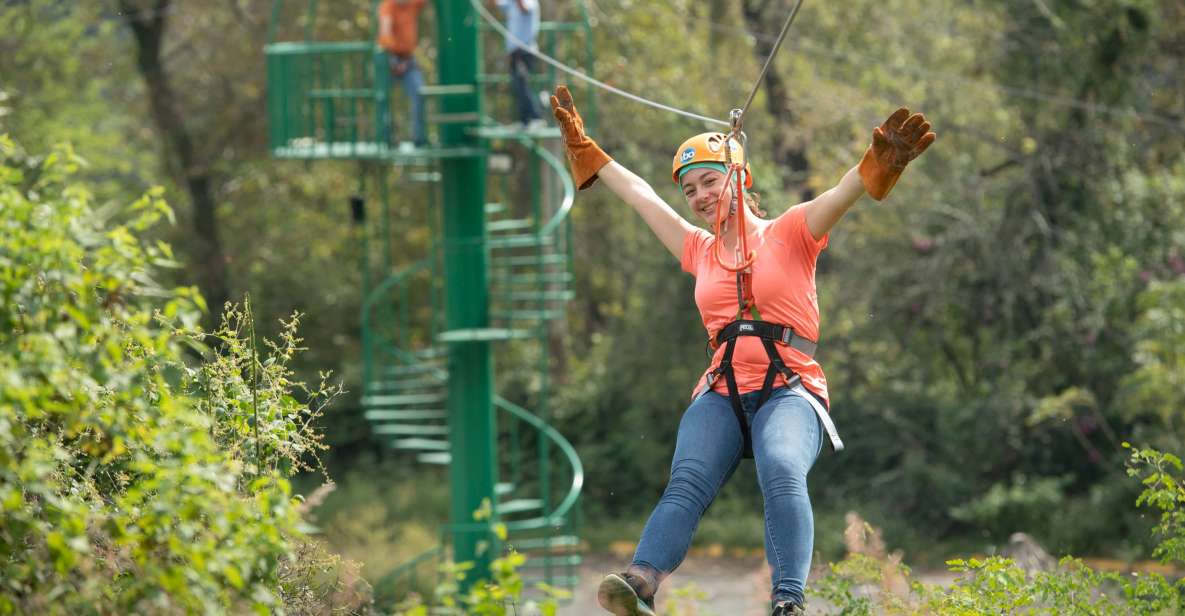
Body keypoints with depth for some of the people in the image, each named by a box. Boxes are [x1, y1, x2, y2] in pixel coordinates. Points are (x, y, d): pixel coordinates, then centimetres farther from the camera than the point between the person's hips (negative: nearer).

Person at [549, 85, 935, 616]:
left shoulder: (789, 234, 8)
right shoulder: (700, 252, 22)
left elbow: (843, 194, -9)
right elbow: (639, 194, 32)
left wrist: (880, 163, -29)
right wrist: (583, 147, 39)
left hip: (789, 391, -4)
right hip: (722, 393, 4)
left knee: (782, 472, -33)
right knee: (686, 483, -24)